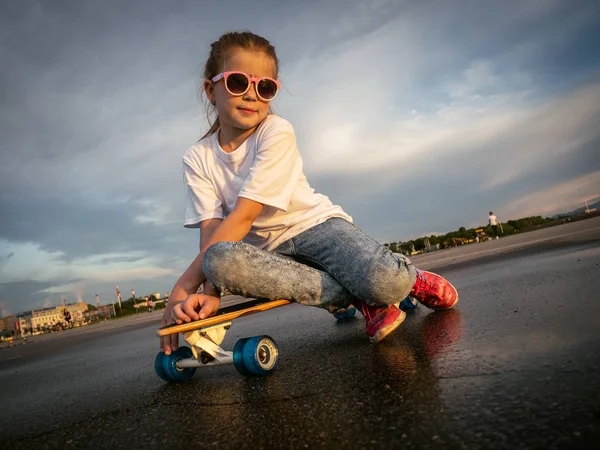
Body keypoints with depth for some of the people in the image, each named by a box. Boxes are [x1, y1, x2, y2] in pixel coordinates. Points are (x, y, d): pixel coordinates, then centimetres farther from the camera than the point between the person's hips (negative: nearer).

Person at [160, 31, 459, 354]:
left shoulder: (277, 133, -13)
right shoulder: (197, 159, 1)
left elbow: (242, 218, -20)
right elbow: (211, 229, -9)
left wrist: (184, 285, -22)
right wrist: (210, 290, -28)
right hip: (268, 250, 4)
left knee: (386, 284, -33)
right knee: (218, 260, -33)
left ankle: (407, 278, 9)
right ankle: (360, 298, -21)